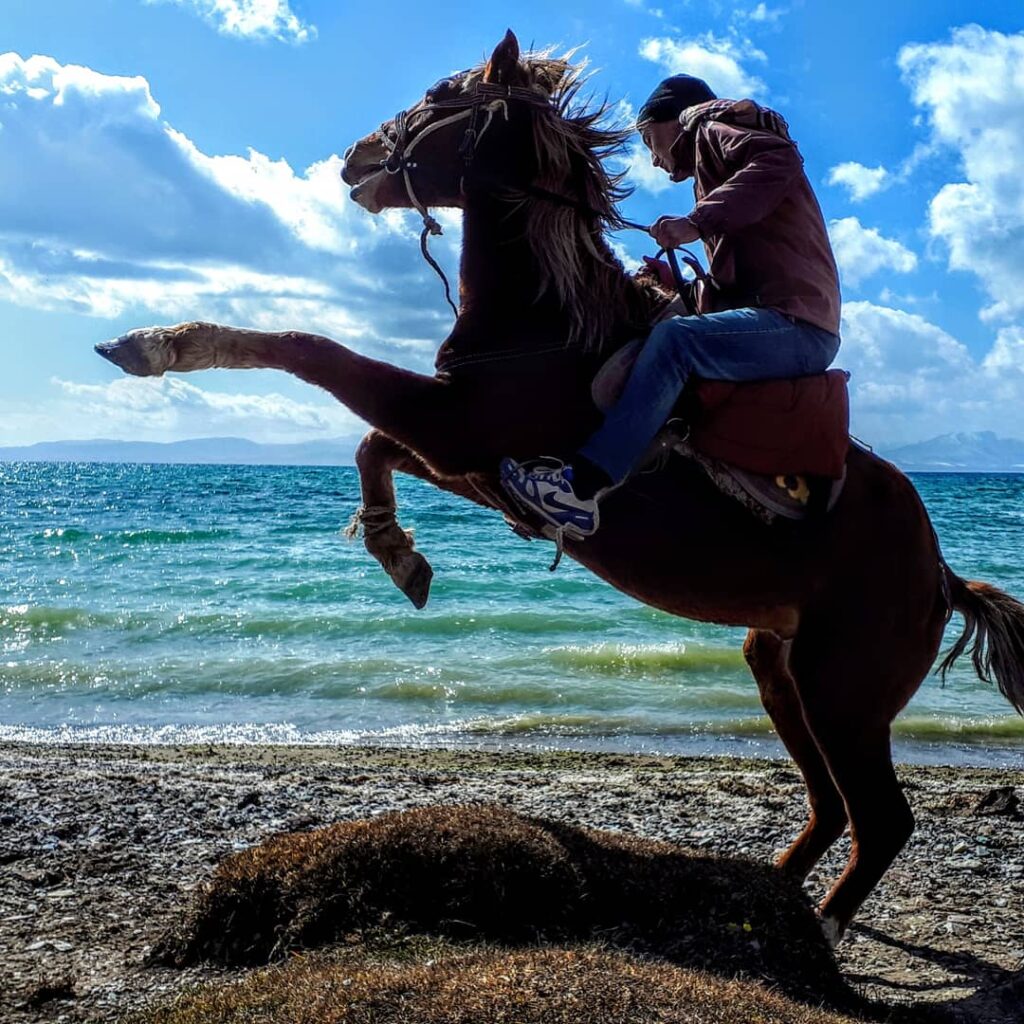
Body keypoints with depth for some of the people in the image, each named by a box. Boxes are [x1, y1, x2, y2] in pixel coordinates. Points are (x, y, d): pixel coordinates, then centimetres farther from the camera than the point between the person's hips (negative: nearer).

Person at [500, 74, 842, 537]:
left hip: (795, 321, -10)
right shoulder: (714, 166, 33)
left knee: (672, 339, -30)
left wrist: (697, 221, -26)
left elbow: (778, 158, -19)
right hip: (785, 326, 10)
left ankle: (582, 486, -38)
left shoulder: (714, 128, 7)